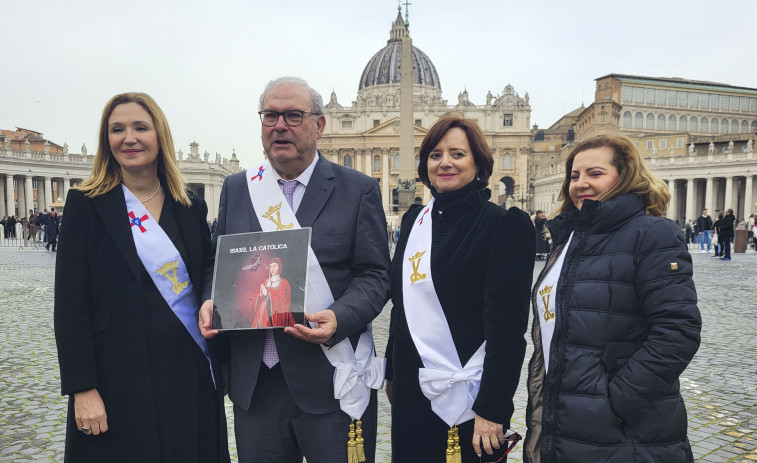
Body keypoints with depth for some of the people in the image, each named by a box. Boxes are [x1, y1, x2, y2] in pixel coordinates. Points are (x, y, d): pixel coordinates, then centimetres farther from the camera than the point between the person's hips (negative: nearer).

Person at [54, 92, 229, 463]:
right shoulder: (86, 205, -4)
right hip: (123, 377, -3)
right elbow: (70, 303, -7)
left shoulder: (191, 208, 5)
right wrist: (82, 389, -11)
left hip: (192, 373, 3)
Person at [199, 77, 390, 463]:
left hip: (331, 384, -3)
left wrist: (338, 318, -21)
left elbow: (375, 275, -5)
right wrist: (211, 301, -6)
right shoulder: (236, 188, 10)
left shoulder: (358, 190, -2)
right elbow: (217, 264, 14)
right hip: (254, 383, 4)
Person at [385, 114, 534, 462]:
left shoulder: (504, 224, -11)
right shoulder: (415, 219, 7)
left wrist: (492, 409, -17)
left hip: (467, 398, -5)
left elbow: (507, 325, -15)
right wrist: (392, 373, 15)